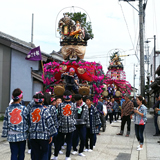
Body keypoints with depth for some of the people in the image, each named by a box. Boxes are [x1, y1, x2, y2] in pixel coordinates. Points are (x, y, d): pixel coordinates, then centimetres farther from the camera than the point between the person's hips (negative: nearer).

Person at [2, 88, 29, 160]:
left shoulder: (8, 109, 0)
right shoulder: (24, 108, -7)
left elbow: (5, 123, 4)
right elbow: (28, 120, -2)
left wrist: (4, 134, 12)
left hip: (11, 135, 2)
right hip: (22, 135, -2)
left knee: (14, 154, 6)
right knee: (21, 154, 11)